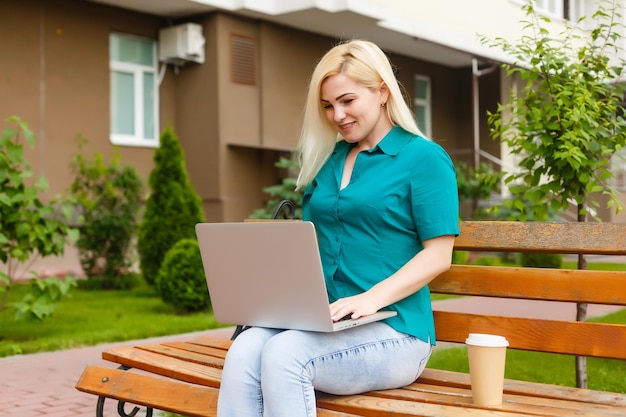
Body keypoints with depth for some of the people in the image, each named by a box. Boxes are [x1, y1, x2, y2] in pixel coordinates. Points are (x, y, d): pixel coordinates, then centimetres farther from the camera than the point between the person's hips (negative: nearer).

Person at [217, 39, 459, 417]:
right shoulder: (327, 161, 19)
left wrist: (373, 298, -19)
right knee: (244, 351, -25)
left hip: (393, 328, -5)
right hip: (320, 321, 5)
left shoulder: (424, 158, 0)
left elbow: (438, 255, -6)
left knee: (283, 355, -31)